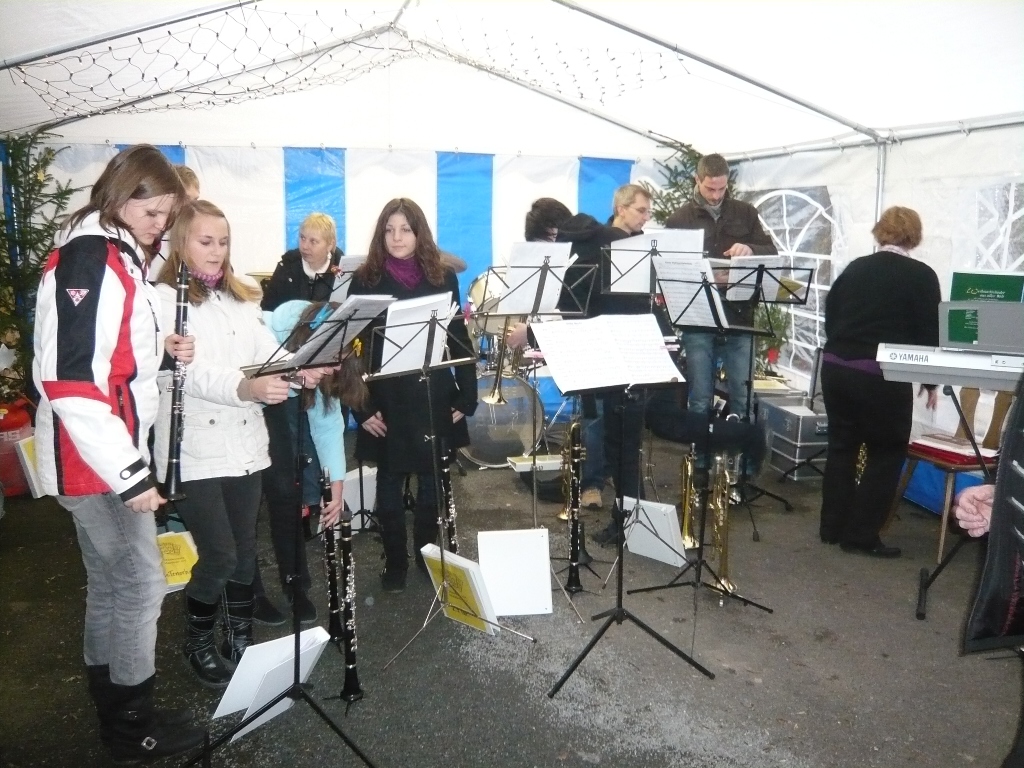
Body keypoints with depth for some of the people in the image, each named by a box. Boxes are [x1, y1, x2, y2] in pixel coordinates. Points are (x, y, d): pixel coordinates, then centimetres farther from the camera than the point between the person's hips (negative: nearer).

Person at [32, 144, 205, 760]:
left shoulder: (118, 255, 12)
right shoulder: (85, 259, -18)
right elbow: (67, 378, -26)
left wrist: (162, 348, 2)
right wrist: (128, 472, -25)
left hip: (112, 452, 10)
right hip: (97, 460, -9)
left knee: (110, 582, 18)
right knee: (140, 584, 1)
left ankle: (109, 700, 35)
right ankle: (132, 724, 19)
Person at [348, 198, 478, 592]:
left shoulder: (443, 278, 2)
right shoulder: (365, 280, -2)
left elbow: (459, 340, 4)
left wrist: (466, 396, -1)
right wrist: (362, 407, -9)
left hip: (434, 397, 2)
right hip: (387, 400, -1)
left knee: (431, 482, 13)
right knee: (390, 483, 10)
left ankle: (428, 556, 31)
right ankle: (394, 562, 25)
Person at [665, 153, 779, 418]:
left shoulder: (745, 213, 9)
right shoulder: (679, 220, 5)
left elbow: (772, 253, 7)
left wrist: (750, 249, -16)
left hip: (739, 317, 2)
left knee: (742, 396, 6)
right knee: (699, 399, 4)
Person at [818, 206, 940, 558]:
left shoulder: (855, 267, 10)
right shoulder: (922, 275, -4)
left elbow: (830, 315, 16)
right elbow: (929, 333, -3)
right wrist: (930, 382, 8)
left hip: (835, 368, 5)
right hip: (881, 377, -5)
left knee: (841, 446, 14)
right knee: (886, 453, 7)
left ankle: (832, 527, 21)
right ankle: (861, 535, 8)